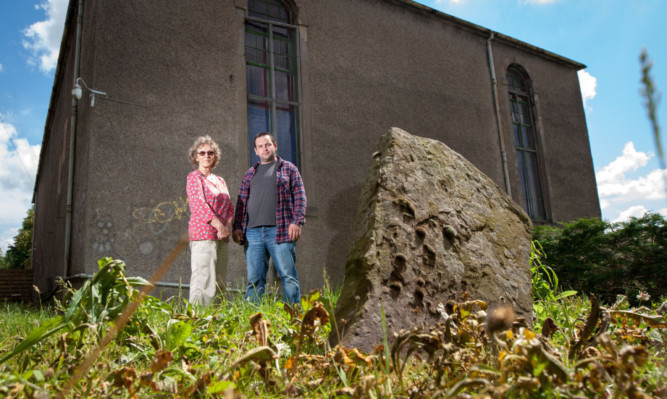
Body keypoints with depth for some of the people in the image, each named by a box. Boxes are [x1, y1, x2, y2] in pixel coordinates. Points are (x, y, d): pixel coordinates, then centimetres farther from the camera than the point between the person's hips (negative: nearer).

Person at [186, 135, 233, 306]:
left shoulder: (220, 180, 22)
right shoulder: (194, 177, 2)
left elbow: (229, 206, 15)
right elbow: (199, 204, -11)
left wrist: (228, 225, -5)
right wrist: (218, 225, -21)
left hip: (221, 236, 7)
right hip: (203, 233, -7)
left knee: (218, 282, 6)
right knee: (204, 280, -12)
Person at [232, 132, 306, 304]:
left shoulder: (288, 168, 10)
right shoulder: (250, 173, 21)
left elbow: (299, 197, 3)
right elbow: (241, 201, 20)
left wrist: (297, 221, -10)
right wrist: (237, 227, 9)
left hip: (280, 231, -3)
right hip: (252, 232, 4)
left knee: (288, 276, -5)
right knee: (254, 279, 4)